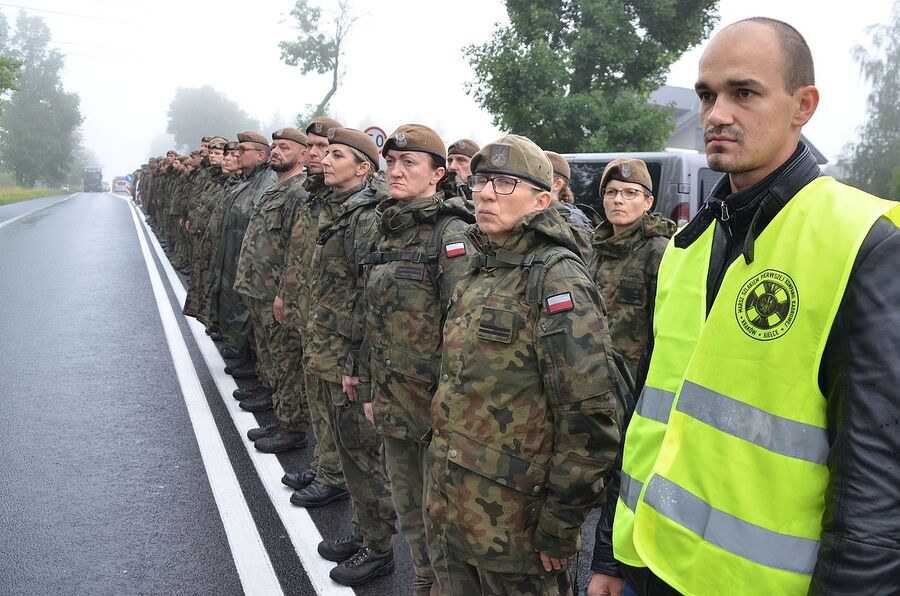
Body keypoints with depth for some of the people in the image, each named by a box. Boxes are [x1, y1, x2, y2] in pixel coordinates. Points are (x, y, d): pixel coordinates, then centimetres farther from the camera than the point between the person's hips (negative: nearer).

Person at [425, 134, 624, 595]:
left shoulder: (554, 278, -17)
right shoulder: (481, 273, 9)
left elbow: (591, 418, -22)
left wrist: (559, 527, -17)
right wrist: (444, 496, 18)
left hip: (514, 528, -7)